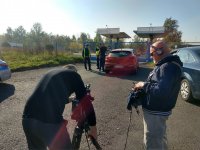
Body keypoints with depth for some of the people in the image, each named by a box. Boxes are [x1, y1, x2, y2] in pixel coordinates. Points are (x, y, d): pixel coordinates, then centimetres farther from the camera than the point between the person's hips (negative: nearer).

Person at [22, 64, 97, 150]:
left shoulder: (51, 72, 27)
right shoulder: (73, 75, 10)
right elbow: (86, 102, 7)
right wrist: (93, 126, 17)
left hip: (27, 118, 8)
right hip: (49, 122, -7)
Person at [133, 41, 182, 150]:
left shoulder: (169, 67, -26)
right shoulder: (166, 64, 8)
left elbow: (162, 91, -35)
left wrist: (144, 85, -22)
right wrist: (143, 85, 2)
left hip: (155, 112, -10)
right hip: (157, 110, 10)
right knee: (159, 137, 31)